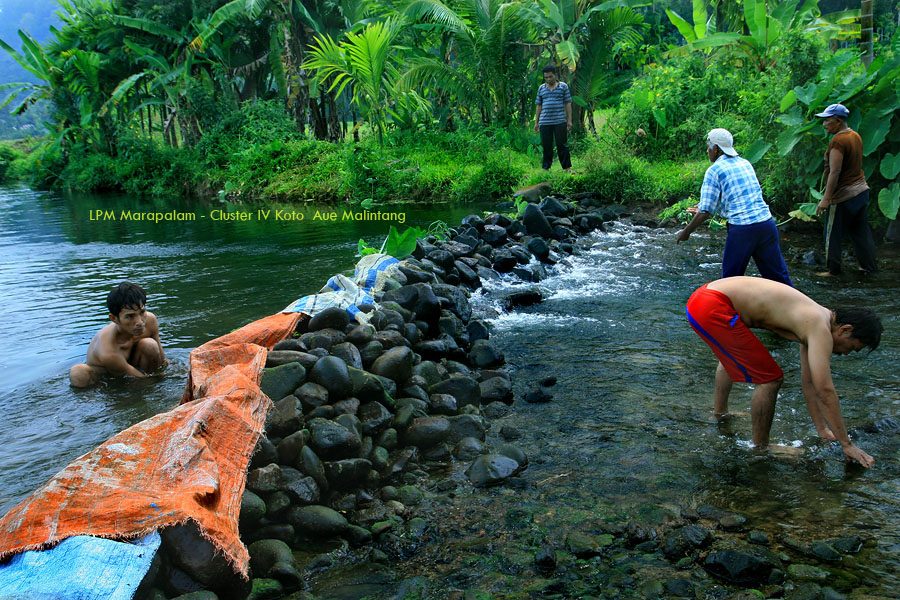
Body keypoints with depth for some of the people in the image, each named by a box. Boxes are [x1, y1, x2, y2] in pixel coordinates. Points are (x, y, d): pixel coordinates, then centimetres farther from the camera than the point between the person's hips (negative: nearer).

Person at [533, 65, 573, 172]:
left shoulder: (563, 86, 6)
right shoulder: (541, 88, 12)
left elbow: (568, 104, 6)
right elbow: (539, 106, 15)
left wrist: (569, 120, 1)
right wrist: (536, 122, 12)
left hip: (560, 122, -2)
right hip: (545, 122, 2)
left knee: (562, 145, -1)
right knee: (546, 146, 4)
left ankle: (567, 167, 5)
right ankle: (546, 167, 13)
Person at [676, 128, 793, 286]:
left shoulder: (714, 170, -2)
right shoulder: (745, 163, 17)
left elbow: (706, 211, -6)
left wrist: (686, 232, 6)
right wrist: (704, 209, 33)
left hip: (742, 229, -6)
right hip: (767, 223, 6)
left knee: (731, 275, 9)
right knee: (777, 273, 11)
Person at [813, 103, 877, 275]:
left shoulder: (838, 141, -19)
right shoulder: (855, 136, 9)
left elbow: (835, 172, -23)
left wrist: (826, 199, -23)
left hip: (844, 196, -9)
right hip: (861, 190, 9)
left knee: (832, 234, 2)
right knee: (861, 231, 15)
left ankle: (833, 269, 8)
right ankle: (870, 266, 21)